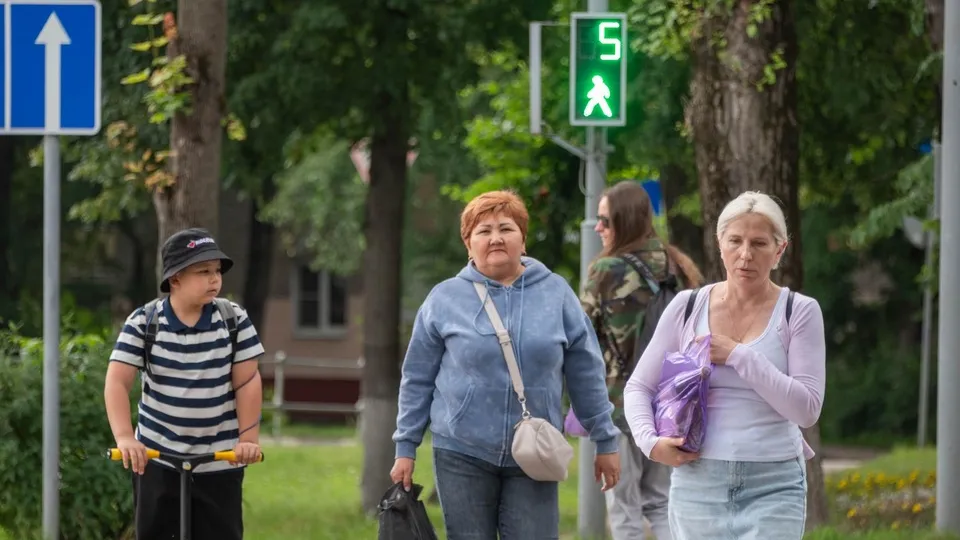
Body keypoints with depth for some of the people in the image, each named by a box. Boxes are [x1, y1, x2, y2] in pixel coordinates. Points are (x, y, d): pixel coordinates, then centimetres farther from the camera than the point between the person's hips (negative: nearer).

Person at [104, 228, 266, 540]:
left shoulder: (234, 320, -6)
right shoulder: (143, 323, -9)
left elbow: (247, 381, -4)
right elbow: (117, 381, -15)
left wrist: (248, 438, -13)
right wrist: (124, 437, -29)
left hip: (219, 461, 0)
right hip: (156, 458, 0)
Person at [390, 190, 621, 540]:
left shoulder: (556, 293, 4)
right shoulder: (445, 299, 2)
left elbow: (586, 375, 8)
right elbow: (418, 380, 7)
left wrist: (605, 441, 8)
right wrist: (406, 448, 5)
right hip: (462, 455, 0)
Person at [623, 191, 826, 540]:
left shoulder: (800, 312, -1)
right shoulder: (687, 307, 5)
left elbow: (807, 409, -8)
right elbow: (639, 386, 12)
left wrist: (739, 355, -13)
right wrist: (650, 441, -6)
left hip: (773, 486, -3)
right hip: (697, 481, 3)